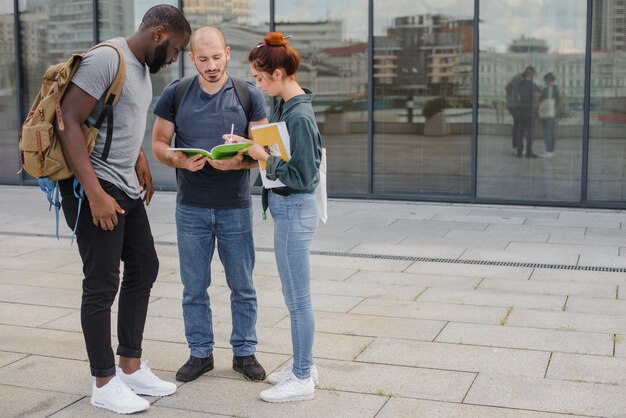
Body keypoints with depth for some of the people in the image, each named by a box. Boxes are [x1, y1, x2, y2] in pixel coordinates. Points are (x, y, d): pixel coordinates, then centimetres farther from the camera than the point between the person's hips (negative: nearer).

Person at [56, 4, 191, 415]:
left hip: (127, 188, 10)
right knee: (103, 284, -3)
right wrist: (95, 193, -25)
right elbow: (69, 123, -22)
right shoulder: (106, 59, -16)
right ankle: (105, 384, 10)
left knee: (144, 268, 13)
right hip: (94, 188, -10)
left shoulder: (143, 67, 12)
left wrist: (142, 164, 16)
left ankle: (132, 367, 24)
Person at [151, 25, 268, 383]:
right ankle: (200, 353, 22)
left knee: (242, 286, 7)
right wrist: (178, 160, -18)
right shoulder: (176, 94, 2)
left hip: (236, 206, -1)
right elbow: (159, 144, 5)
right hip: (191, 208, 1)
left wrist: (238, 161, -24)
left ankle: (245, 352, 22)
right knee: (194, 287, 8)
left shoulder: (249, 96, 0)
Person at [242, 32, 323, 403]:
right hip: (287, 208, 10)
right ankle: (304, 365, 30)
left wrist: (264, 157, -17)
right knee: (295, 296, 17)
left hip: (294, 210, -10)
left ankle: (302, 379, 12)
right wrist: (255, 148, 0)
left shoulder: (300, 116, -20)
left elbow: (302, 176, -20)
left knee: (297, 298, 1)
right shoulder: (284, 107, 8)